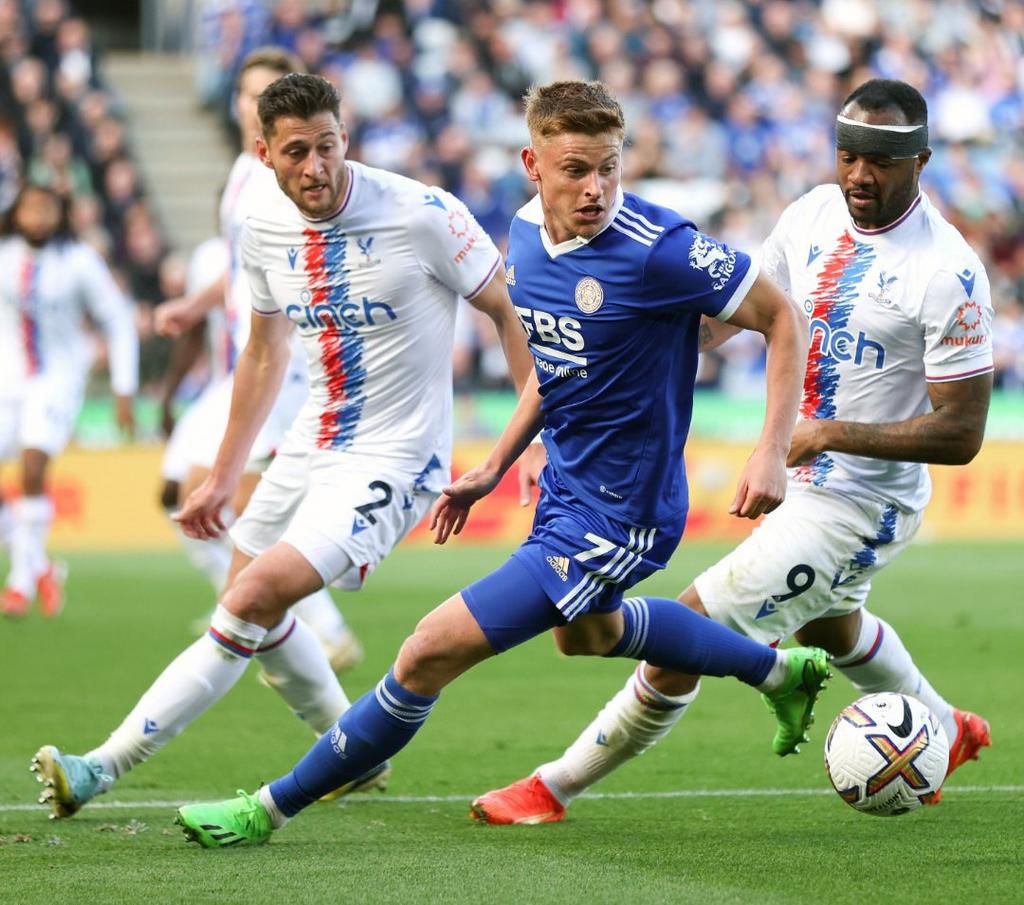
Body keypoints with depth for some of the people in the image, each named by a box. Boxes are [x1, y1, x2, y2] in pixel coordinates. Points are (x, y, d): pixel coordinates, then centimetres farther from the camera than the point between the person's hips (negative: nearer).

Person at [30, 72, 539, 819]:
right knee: (258, 614, 20)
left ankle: (108, 766, -18)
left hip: (392, 462, -8)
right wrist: (224, 476, 20)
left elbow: (510, 310, -8)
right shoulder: (266, 232, -1)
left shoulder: (423, 216, -19)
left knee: (254, 598, -21)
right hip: (312, 446, 8)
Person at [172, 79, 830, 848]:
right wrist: (495, 468, 12)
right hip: (565, 487, 9)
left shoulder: (657, 250, -26)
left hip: (615, 517, -9)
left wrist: (772, 454, -23)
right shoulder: (528, 232, -3)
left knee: (435, 648, -11)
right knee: (584, 631, 37)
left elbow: (782, 317, -16)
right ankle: (779, 670, 55)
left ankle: (273, 808, 3)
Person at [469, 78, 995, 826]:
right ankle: (947, 731, 61)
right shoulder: (814, 215, -3)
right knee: (827, 624, 36)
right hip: (807, 481, 9)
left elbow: (961, 435, -23)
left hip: (856, 508, -9)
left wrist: (827, 434, -27)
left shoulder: (948, 274, -24)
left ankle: (555, 788, 5)